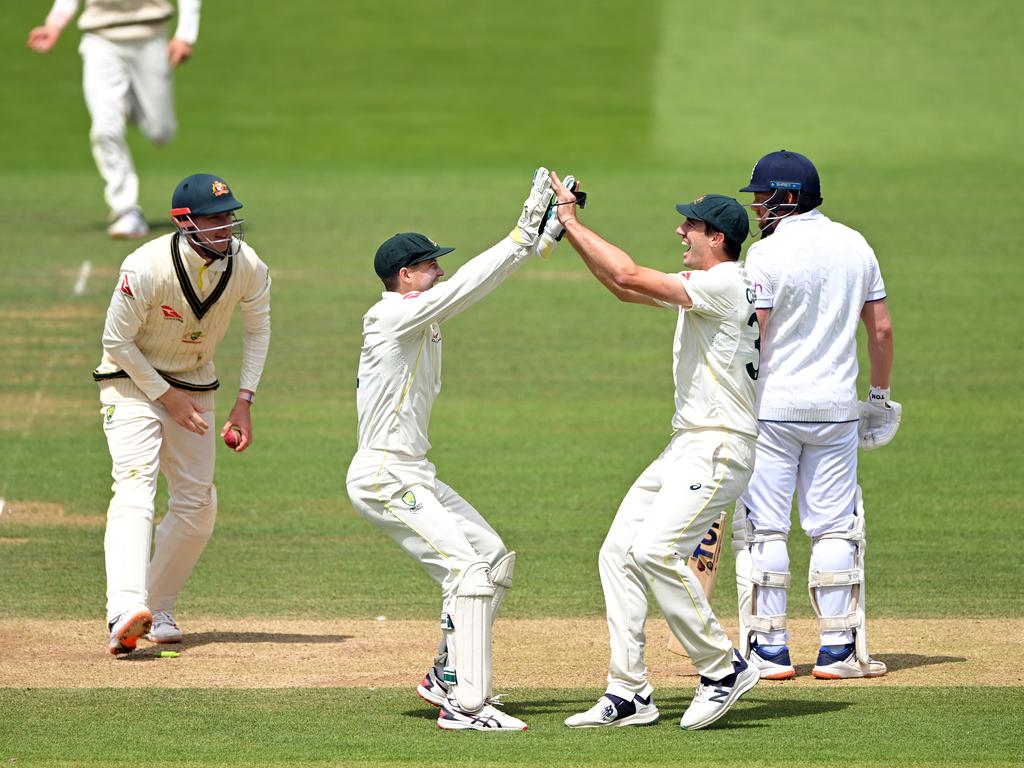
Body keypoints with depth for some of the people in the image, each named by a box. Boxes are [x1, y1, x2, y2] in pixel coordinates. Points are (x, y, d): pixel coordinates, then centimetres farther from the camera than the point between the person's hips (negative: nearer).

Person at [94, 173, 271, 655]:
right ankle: (125, 610, -41)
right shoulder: (146, 269, -28)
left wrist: (244, 400, -3)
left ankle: (158, 609, 19)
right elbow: (117, 340, -17)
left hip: (195, 386, 6)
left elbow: (258, 328, 5)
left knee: (198, 506, 4)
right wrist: (167, 396, -17)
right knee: (135, 485, -24)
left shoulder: (247, 267, -13)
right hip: (133, 381, -6)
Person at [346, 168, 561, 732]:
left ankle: (447, 676, 21)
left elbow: (479, 284, 8)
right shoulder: (393, 316, -15)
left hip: (414, 475, 10)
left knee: (494, 558, 14)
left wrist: (544, 238, -1)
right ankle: (466, 704, -20)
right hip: (384, 478, -10)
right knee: (467, 568, -17)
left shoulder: (419, 316, 12)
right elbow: (467, 285, -23)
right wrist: (523, 236, -23)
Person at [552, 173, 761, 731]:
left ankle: (723, 668, -11)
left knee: (655, 549, -24)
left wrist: (573, 222, -13)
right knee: (619, 551, 4)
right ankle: (629, 695, 4)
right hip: (686, 447, 10)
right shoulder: (699, 286, 16)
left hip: (720, 446, -10)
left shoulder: (726, 283, -15)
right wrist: (571, 230, 15)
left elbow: (630, 276, -22)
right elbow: (625, 288, 23)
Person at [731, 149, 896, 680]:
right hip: (837, 407, 4)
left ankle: (769, 650, 0)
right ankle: (839, 650, 6)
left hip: (772, 404, -4)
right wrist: (881, 393, 19)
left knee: (763, 529, 2)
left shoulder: (767, 253, -10)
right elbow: (881, 329, 8)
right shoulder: (855, 247, 6)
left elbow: (749, 335, -15)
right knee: (835, 528, 8)